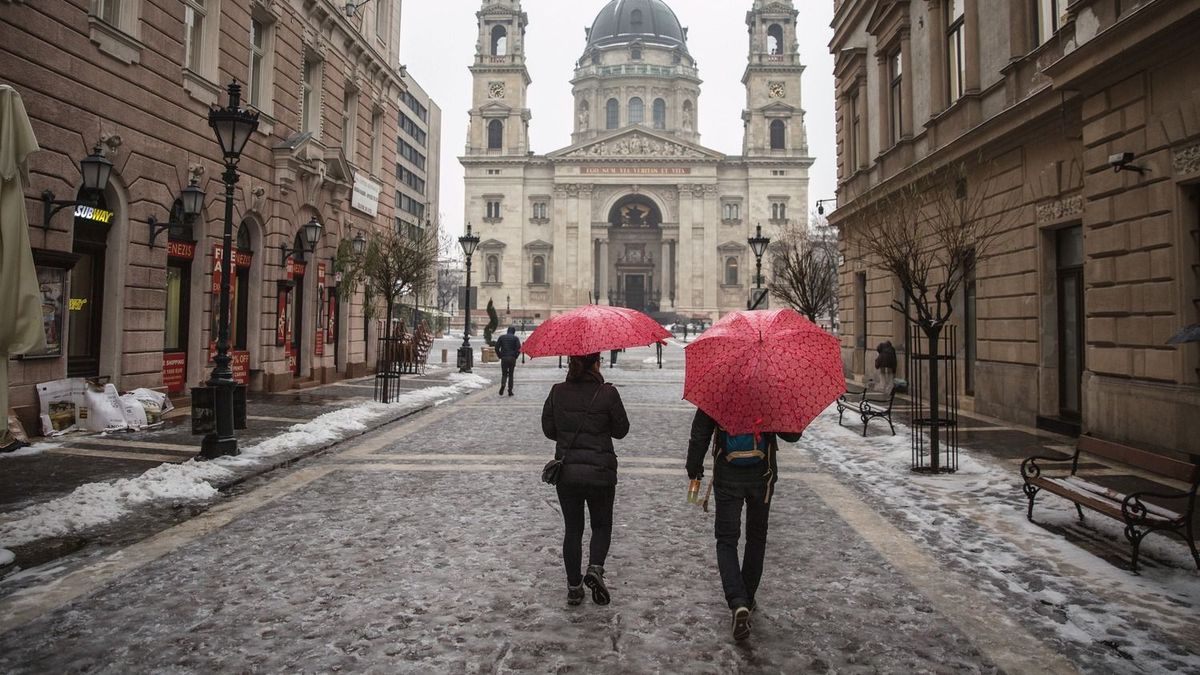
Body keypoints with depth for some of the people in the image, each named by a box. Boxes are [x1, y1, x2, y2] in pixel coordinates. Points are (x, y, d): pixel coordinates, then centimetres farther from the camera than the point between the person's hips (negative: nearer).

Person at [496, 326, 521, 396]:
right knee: (511, 374, 9)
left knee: (504, 374, 10)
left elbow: (497, 348, 1)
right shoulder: (515, 338, 1)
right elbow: (519, 349, -9)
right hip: (512, 358, -1)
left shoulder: (501, 337, 7)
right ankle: (510, 391, 7)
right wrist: (515, 356, 3)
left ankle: (502, 385, -19)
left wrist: (500, 356, 7)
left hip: (504, 358, 1)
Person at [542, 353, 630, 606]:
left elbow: (548, 429, 4)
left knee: (572, 528, 14)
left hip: (566, 471, 2)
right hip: (600, 472, -2)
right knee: (602, 525, 17)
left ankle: (574, 587, 17)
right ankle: (595, 568, -6)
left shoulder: (558, 392, -3)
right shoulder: (607, 393, -12)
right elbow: (621, 430, -3)